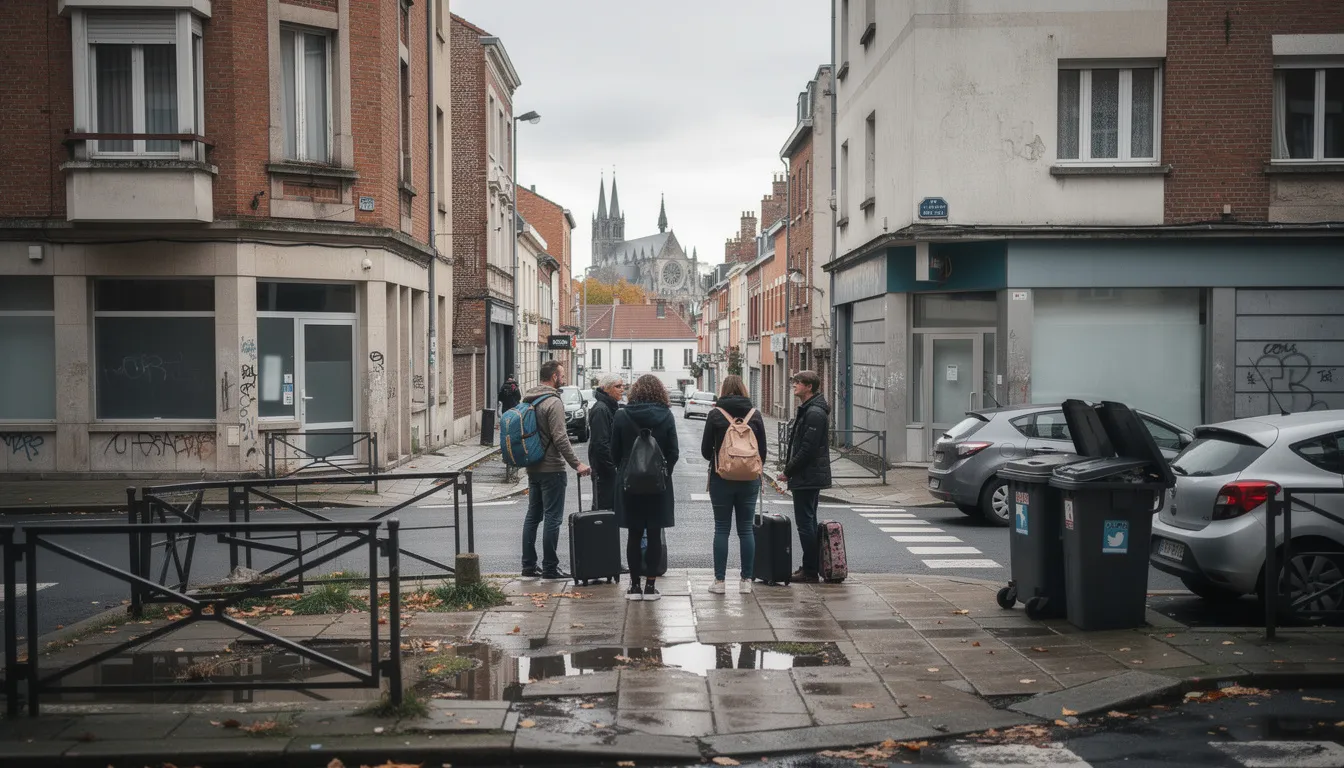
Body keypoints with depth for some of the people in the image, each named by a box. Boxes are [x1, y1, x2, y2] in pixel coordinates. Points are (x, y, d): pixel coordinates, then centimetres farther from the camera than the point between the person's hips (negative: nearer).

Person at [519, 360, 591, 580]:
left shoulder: (529, 401, 12)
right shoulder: (553, 403, -16)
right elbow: (560, 438, -22)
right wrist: (576, 464, -19)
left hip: (533, 468, 9)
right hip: (551, 469, -9)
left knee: (533, 516, 13)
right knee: (552, 518, -3)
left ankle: (529, 565, 16)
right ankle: (550, 568, 0)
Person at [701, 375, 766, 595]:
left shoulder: (716, 414, -6)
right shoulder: (755, 414, 0)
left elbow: (706, 449, -1)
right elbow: (763, 450, 4)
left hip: (721, 478, -2)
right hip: (749, 479, 2)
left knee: (721, 529, 4)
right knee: (746, 529, 8)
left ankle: (719, 581, 5)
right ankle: (746, 581, 10)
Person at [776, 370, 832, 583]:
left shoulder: (815, 413, -18)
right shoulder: (806, 410, 16)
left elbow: (808, 449, -23)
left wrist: (788, 471, -16)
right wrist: (789, 470, 14)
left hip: (808, 477, -11)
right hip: (807, 477, 11)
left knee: (805, 523, -6)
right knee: (808, 522, 15)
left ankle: (810, 572, -1)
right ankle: (812, 567, 23)